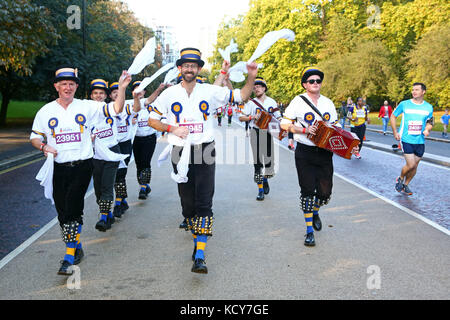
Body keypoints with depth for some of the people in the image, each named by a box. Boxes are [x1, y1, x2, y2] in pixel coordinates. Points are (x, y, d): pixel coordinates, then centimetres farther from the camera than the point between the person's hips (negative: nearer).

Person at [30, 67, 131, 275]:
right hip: (59, 169, 3)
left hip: (83, 166, -3)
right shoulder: (46, 111, 8)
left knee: (72, 209, -13)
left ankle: (69, 257, -8)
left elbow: (116, 109, 1)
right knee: (62, 211, 7)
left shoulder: (87, 107, 3)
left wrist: (122, 88, -13)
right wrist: (44, 146, -9)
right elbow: (35, 137, 13)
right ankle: (77, 248, 28)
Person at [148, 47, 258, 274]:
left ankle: (200, 257, -11)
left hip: (204, 153, -1)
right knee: (187, 203, 7)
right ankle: (198, 241, 30)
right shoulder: (169, 94, 5)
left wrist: (251, 77, -8)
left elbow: (241, 96, 9)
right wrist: (172, 128, -8)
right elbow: (152, 120, 9)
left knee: (204, 204, -10)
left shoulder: (210, 91, 3)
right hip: (180, 153, 2)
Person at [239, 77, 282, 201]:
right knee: (257, 161, -4)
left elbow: (278, 116, 14)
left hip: (268, 132, 2)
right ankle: (260, 190, 1)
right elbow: (241, 117, -2)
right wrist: (253, 117, -16)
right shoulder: (251, 103, 2)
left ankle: (265, 179, 36)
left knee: (269, 158, 6)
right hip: (256, 133, -2)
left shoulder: (271, 101, 9)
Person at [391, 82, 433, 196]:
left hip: (420, 141, 4)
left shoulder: (429, 107, 4)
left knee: (415, 166, 9)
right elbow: (393, 116, 8)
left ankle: (405, 185, 29)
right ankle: (400, 179, 17)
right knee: (411, 165, -12)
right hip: (406, 140, -3)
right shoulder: (404, 104, -4)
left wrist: (427, 130, -6)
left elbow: (429, 122, 17)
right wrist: (395, 132, 0)